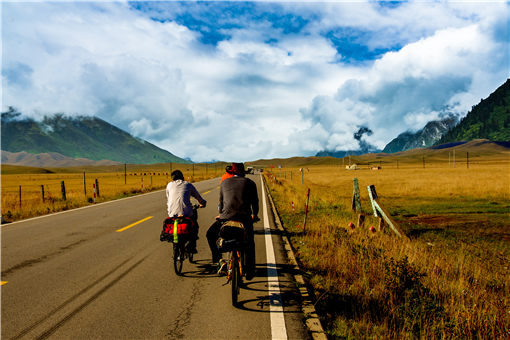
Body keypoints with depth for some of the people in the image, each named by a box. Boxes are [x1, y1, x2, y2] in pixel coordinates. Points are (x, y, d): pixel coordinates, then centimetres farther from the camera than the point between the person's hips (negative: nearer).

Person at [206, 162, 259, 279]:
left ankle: (217, 259, 11)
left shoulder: (224, 183, 12)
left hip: (226, 217, 0)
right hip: (244, 218, 0)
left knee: (210, 234, 23)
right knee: (249, 244, 20)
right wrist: (254, 215, 30)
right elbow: (255, 201, 12)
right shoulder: (250, 183, 7)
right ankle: (250, 271, 21)